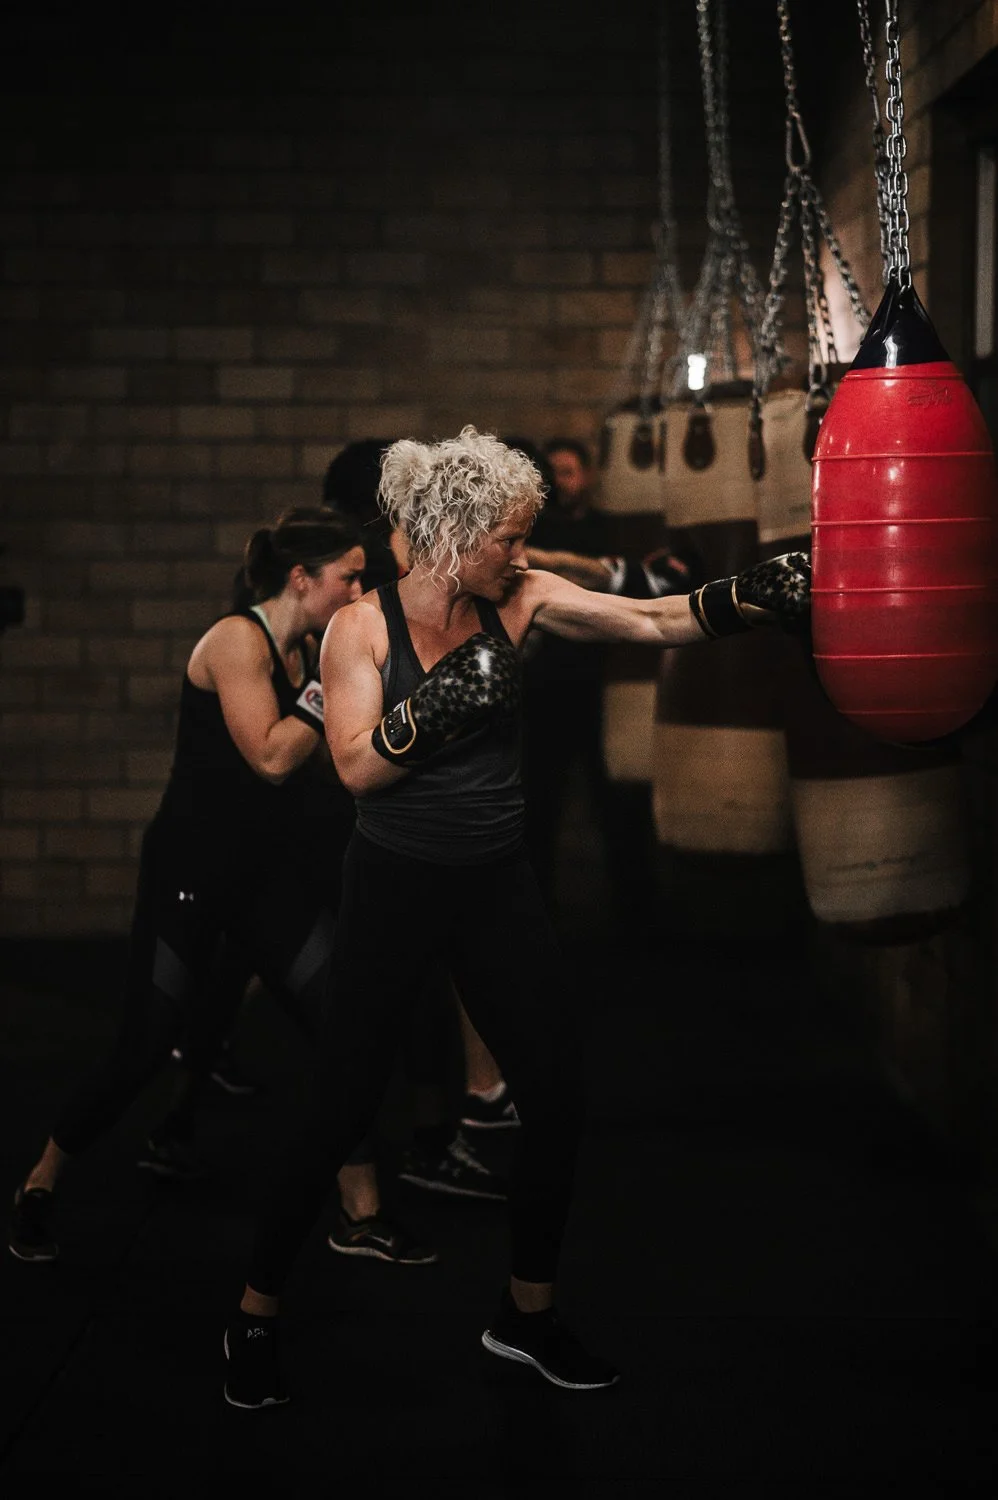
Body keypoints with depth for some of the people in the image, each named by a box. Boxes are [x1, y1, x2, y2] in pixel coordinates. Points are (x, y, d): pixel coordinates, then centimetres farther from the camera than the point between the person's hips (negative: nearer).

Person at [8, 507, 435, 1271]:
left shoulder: (304, 650, 6)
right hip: (191, 869, -7)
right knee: (146, 1049, -2)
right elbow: (270, 758, -25)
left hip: (270, 869, 7)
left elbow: (327, 763, 6)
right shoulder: (238, 639, -17)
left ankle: (362, 1214, 9)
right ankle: (39, 1187, 21)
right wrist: (333, 681, -20)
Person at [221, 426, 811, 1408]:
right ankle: (255, 1314, 18)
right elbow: (357, 765, -15)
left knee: (556, 1098, 3)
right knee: (340, 1109, -1)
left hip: (495, 885, 4)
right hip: (394, 886, -4)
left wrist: (764, 593, -21)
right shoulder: (363, 626, -8)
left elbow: (657, 621, -8)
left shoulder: (521, 603, 0)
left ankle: (527, 1313, 24)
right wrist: (438, 703, -28)